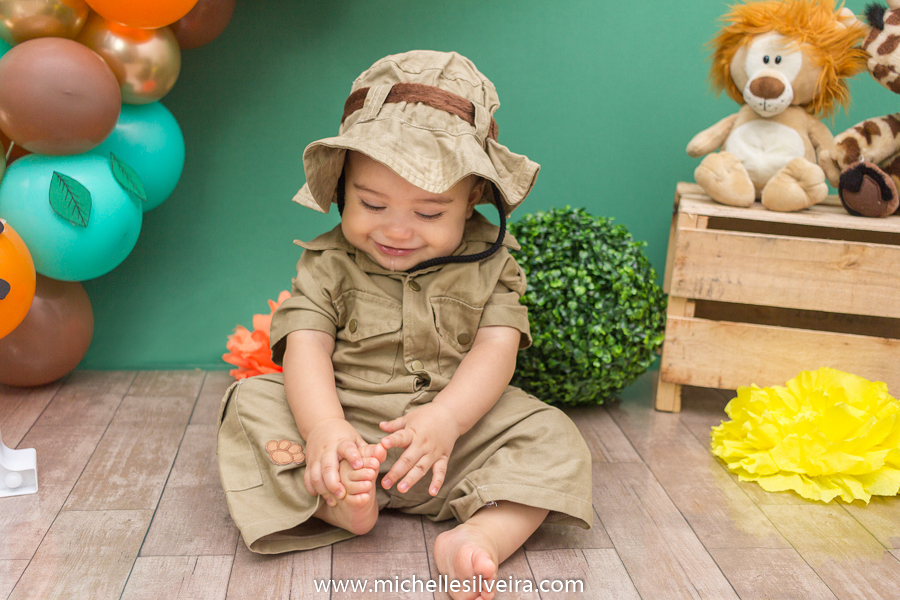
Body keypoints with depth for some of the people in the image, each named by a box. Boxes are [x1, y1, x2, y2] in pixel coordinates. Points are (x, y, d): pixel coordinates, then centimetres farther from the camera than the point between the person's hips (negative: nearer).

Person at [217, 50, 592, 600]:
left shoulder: (489, 263, 0)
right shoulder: (329, 264, 0)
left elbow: (497, 349, -9)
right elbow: (305, 348, -10)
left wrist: (446, 418, -28)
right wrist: (324, 427, -30)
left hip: (459, 424, 0)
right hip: (347, 423, 0)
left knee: (551, 438, -21)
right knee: (252, 402, -18)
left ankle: (481, 537, -42)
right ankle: (341, 501, -34)